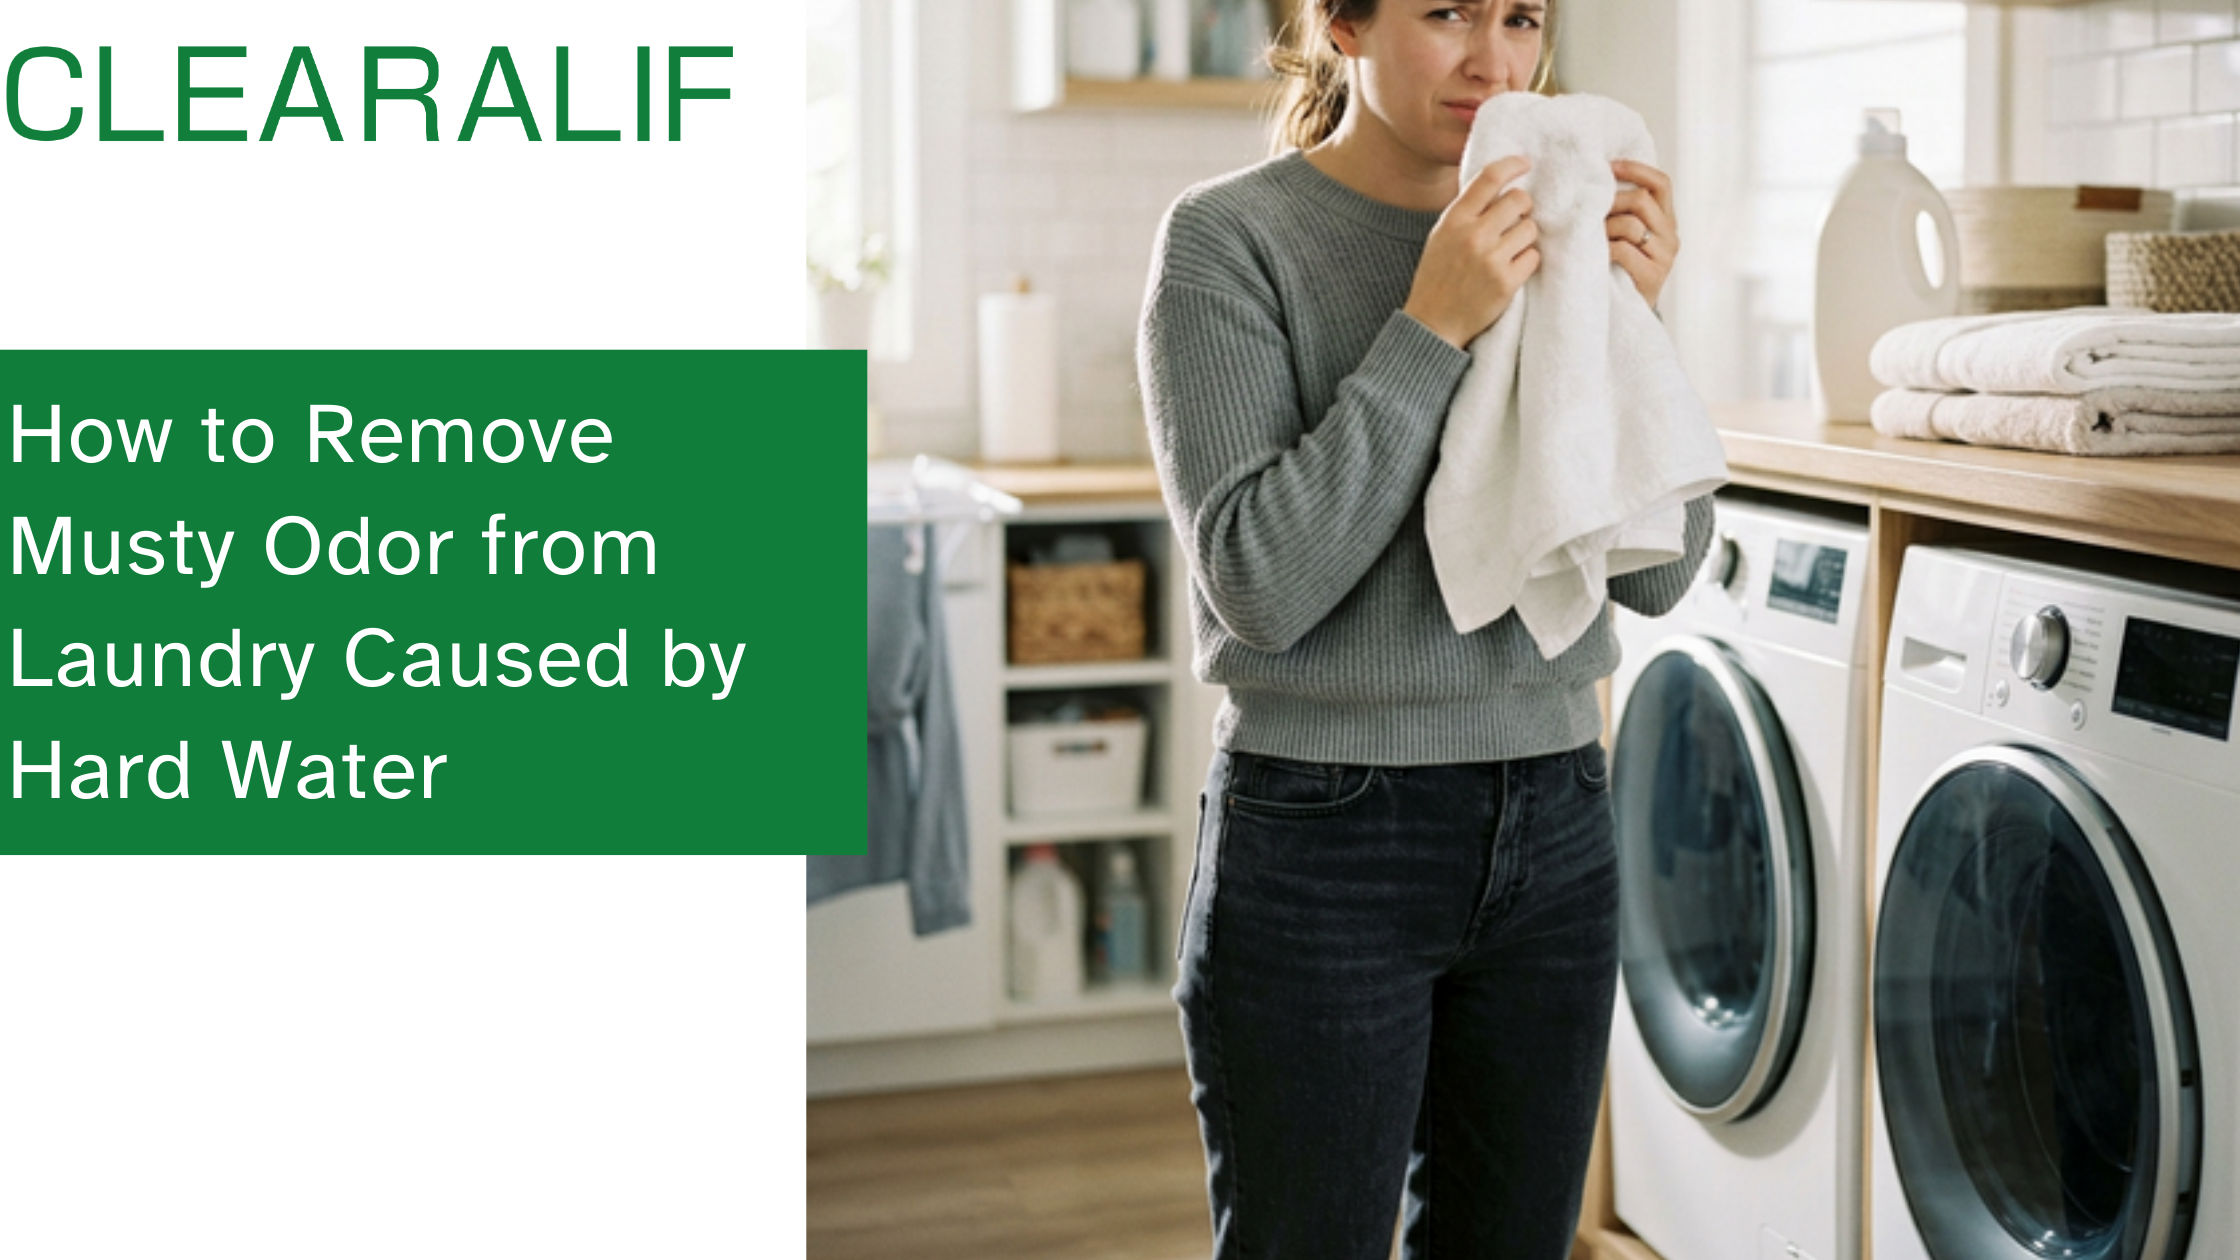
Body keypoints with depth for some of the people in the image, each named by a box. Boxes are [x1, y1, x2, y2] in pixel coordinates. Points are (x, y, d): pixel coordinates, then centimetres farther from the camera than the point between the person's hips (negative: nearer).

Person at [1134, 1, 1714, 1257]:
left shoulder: (1557, 234, 6)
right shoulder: (1232, 238, -9)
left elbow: (1658, 573, 2)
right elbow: (1259, 585, -18)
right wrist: (1432, 330, -20)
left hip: (1555, 826, 5)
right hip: (1324, 837, -5)